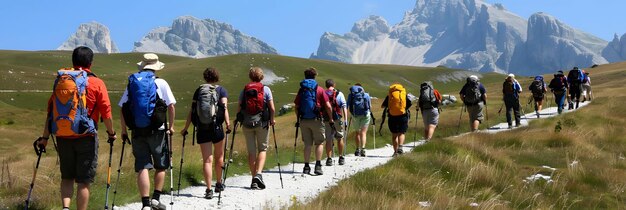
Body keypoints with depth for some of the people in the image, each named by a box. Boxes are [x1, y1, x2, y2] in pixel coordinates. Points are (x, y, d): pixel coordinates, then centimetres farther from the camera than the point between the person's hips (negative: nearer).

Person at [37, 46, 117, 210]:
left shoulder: (60, 81, 6)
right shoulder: (96, 83, -5)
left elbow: (50, 110, 6)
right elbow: (106, 113, -6)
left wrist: (45, 137, 13)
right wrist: (111, 133, 9)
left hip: (62, 137, 4)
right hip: (86, 137, -3)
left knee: (67, 177, 17)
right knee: (83, 181, 4)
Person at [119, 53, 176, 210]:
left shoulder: (132, 83, 6)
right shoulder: (161, 83, -2)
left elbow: (122, 107, 5)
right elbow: (171, 106, -6)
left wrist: (124, 130, 12)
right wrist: (171, 126, 6)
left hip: (137, 131, 2)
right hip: (157, 131, -2)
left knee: (142, 168, 2)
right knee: (161, 166, 14)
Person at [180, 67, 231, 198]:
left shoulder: (198, 91, 10)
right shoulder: (221, 90, 4)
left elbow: (191, 111, 7)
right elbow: (224, 107, -11)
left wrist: (185, 128, 11)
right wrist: (228, 123, -17)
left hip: (201, 129, 1)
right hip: (216, 128, -1)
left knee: (207, 160, 2)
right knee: (219, 157, 19)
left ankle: (209, 190, -7)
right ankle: (219, 184, 30)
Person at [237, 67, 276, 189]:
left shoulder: (244, 90, 4)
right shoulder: (266, 89, -1)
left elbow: (239, 108, 1)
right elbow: (272, 108, -4)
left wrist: (239, 119, 17)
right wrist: (272, 119, 11)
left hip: (247, 124, 2)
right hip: (262, 123, -2)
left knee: (251, 151, 8)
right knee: (262, 149, 8)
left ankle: (254, 179, 10)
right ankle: (258, 174, -12)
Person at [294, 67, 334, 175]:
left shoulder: (301, 90, 6)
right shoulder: (319, 89, -2)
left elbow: (296, 107, 6)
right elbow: (328, 107, -5)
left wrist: (298, 119, 17)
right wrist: (331, 119, 6)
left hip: (303, 121, 3)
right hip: (316, 120, -3)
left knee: (307, 144, 12)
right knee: (319, 143, 8)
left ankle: (306, 166, 11)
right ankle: (318, 165, -3)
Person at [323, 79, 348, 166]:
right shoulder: (339, 94, 2)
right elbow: (344, 107, -5)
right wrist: (345, 119, -6)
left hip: (326, 120, 1)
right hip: (338, 119, -1)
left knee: (328, 140, 4)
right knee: (340, 138, 14)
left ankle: (329, 159, -2)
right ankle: (341, 158, 19)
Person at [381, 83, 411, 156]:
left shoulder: (389, 95, 5)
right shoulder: (405, 94, 6)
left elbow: (382, 106, 5)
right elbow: (409, 105, -1)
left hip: (392, 117, 0)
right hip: (403, 116, 0)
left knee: (394, 134, 10)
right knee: (401, 133, 7)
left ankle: (395, 151, 6)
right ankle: (400, 147, -15)